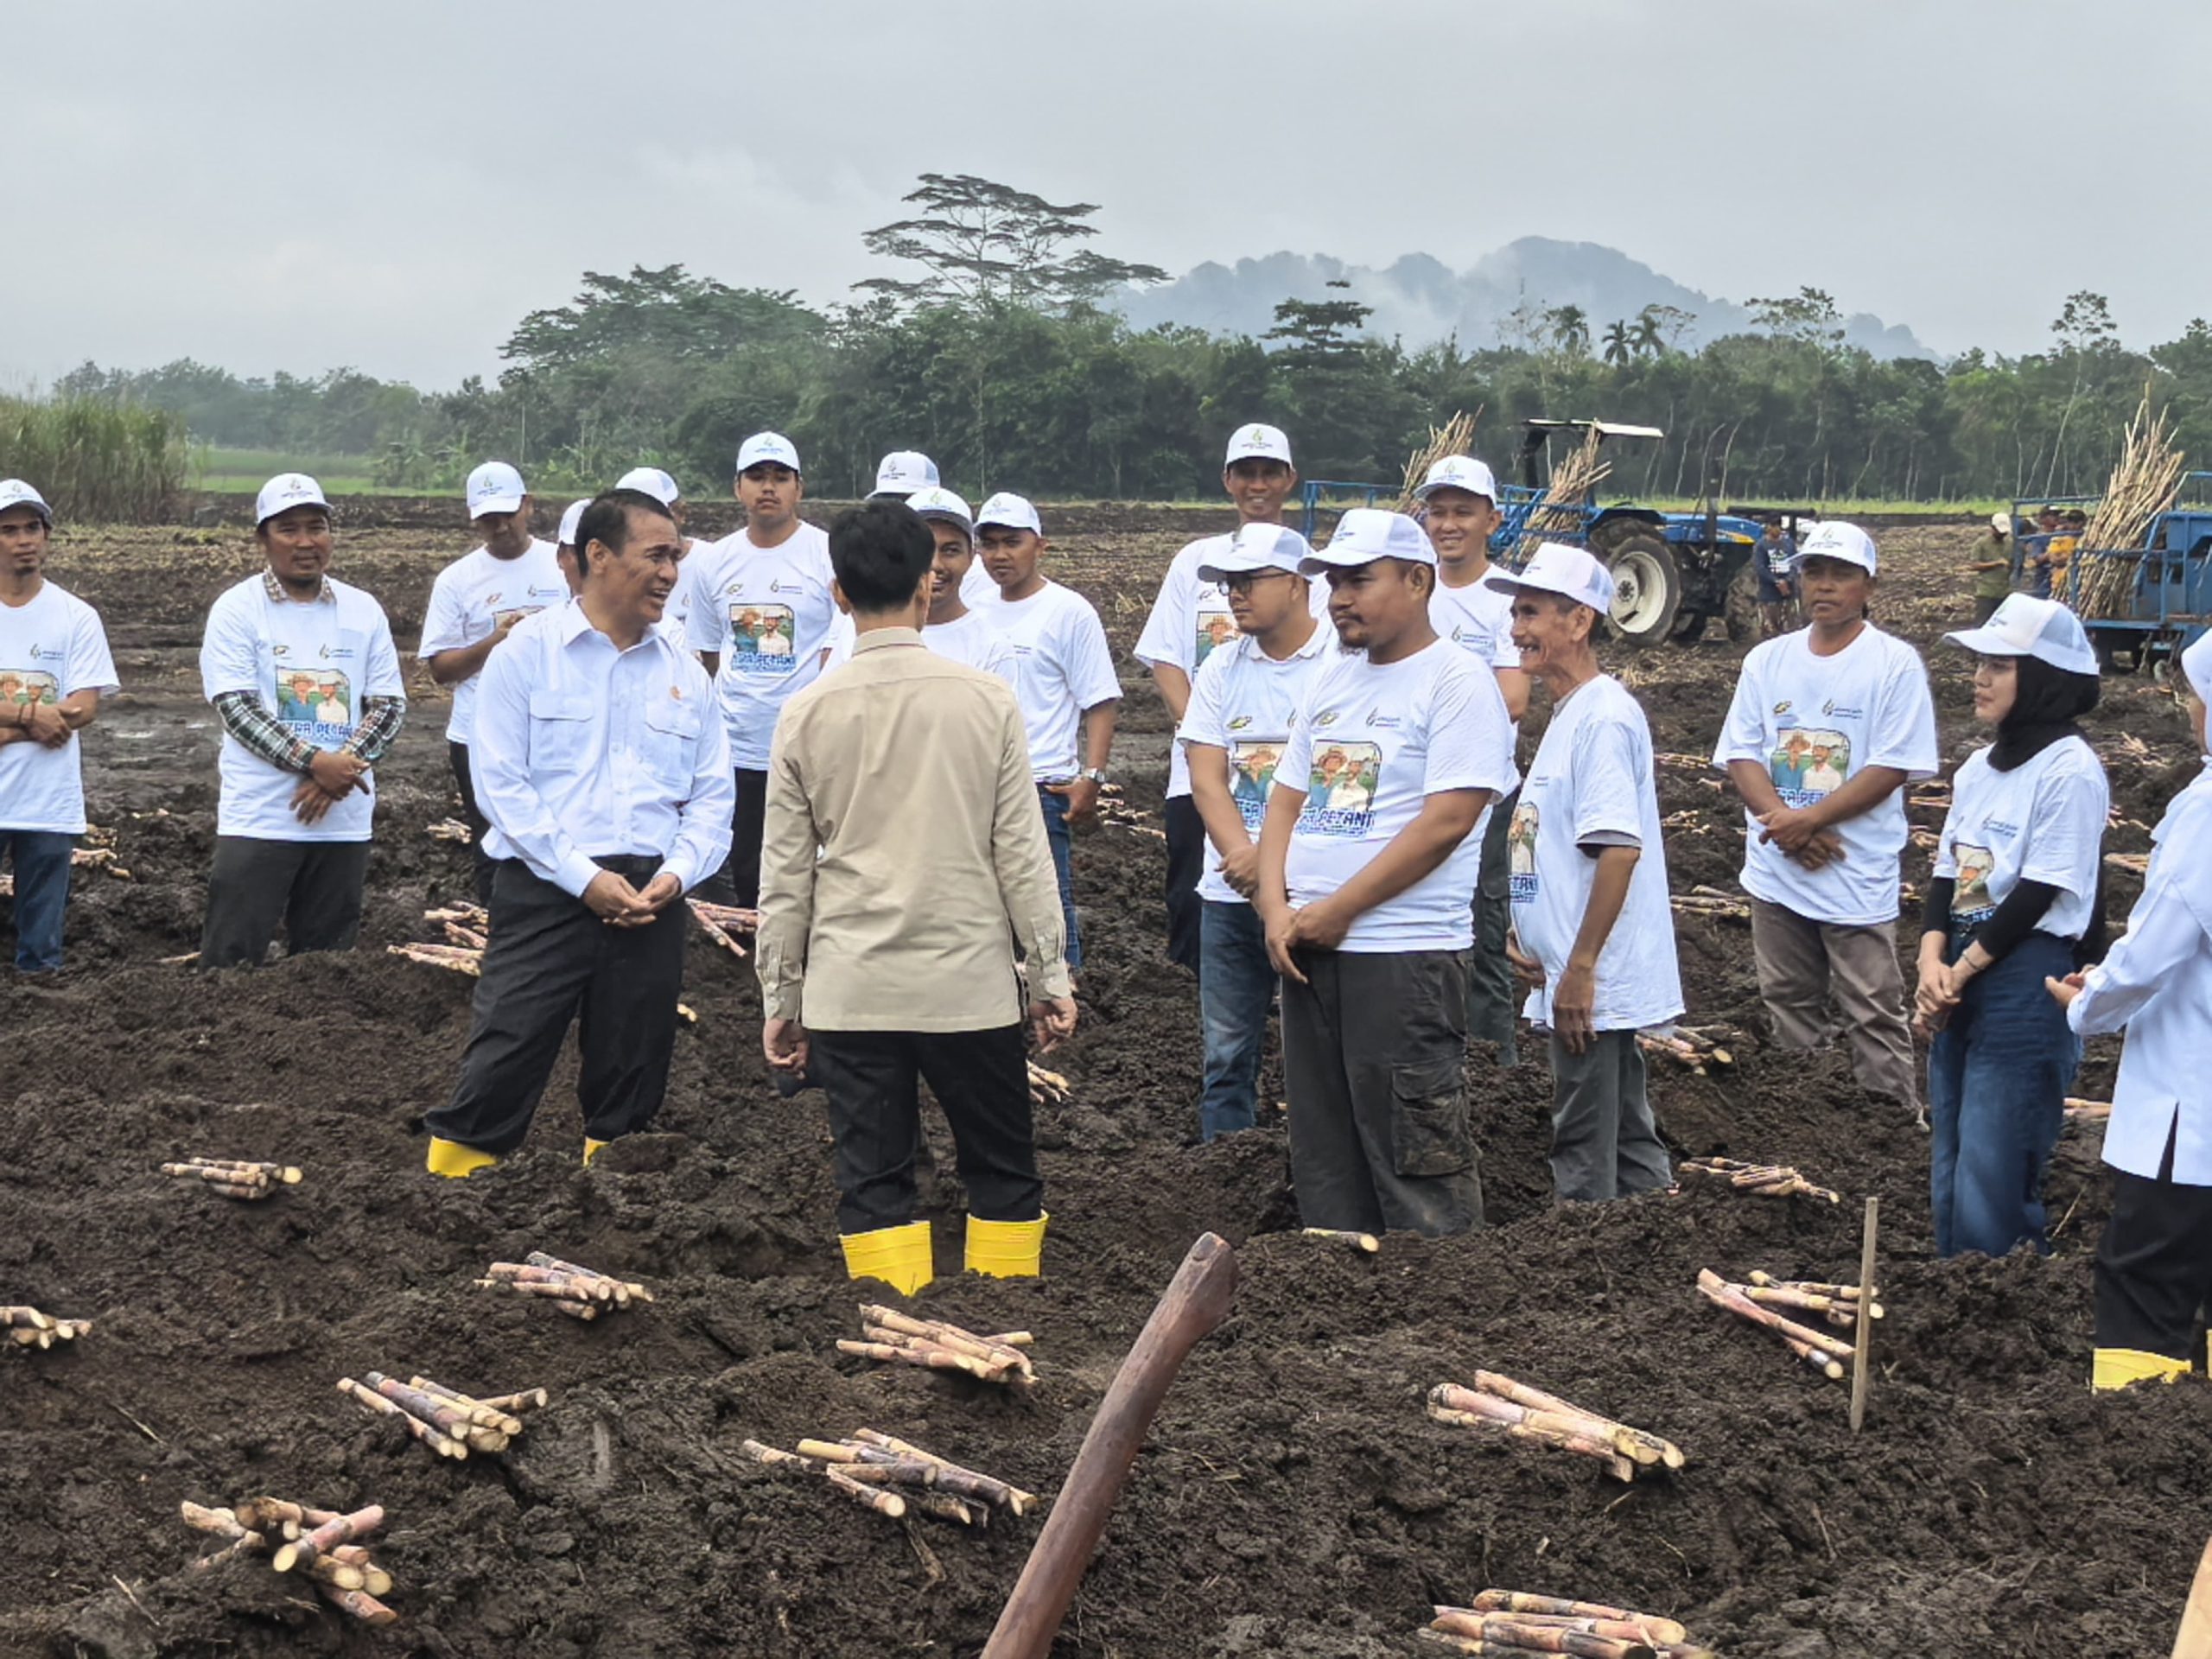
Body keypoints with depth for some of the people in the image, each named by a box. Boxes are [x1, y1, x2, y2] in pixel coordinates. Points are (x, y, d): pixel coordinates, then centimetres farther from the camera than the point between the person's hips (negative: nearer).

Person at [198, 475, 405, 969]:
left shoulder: (363, 611, 8)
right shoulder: (236, 609, -3)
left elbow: (389, 705, 5)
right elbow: (237, 708, -11)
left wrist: (340, 769, -12)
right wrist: (316, 762, -21)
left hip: (345, 820, 4)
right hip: (258, 819, -4)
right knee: (230, 962, -4)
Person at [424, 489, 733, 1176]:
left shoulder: (685, 672, 11)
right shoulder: (528, 652, -1)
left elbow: (712, 797, 11)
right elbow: (501, 784, -8)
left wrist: (675, 874, -8)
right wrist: (584, 879, -14)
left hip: (651, 904, 4)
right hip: (545, 890, -4)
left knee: (630, 1090, 11)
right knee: (498, 1075, -7)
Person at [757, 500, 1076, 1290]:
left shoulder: (807, 713, -2)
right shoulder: (985, 699, -5)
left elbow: (785, 871, 2)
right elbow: (1022, 851, -3)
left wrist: (779, 997, 12)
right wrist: (1050, 974, 6)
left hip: (849, 989, 1)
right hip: (970, 984, -1)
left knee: (872, 1179, 6)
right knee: (1003, 1171, 12)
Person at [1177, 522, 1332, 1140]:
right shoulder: (1223, 668, 10)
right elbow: (1206, 776, 2)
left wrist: (1270, 857, -18)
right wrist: (1243, 855, -15)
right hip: (1229, 889, 5)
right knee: (1227, 1049, 8)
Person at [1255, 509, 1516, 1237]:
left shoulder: (1456, 680, -8)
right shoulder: (1331, 679, 16)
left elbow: (1446, 821, -16)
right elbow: (1286, 802, 16)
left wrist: (1334, 911, -14)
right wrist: (1277, 910, -1)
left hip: (1406, 952, -8)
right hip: (1306, 950, 8)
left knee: (1415, 1160, -4)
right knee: (1323, 1155, 12)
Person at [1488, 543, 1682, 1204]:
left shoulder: (1603, 717, -16)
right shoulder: (1567, 714, 15)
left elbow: (1620, 849, -23)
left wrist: (1581, 967, -23)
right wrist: (1525, 931, 11)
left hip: (1593, 982, -11)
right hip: (1578, 979, 11)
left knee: (1585, 1163, -5)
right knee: (1627, 1138, 16)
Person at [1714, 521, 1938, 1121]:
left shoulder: (1895, 664, -6)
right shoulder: (1768, 660, 8)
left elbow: (1892, 768, -12)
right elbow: (1739, 754, 4)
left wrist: (1809, 819, -17)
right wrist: (1784, 824, -12)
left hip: (1858, 874, -5)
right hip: (1776, 870, 5)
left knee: (1873, 1015, -3)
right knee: (1788, 1006, 14)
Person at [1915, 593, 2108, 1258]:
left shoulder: (2070, 770, -13)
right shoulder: (1978, 768, 11)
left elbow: (2039, 893, -16)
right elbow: (1947, 874, 10)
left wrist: (1961, 971, -11)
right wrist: (1932, 963, -6)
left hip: (2028, 985, -8)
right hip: (1960, 980, 8)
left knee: (1993, 1181, -7)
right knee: (1949, 1172, 13)